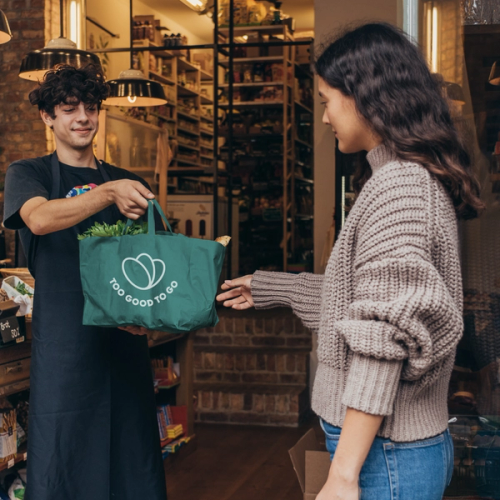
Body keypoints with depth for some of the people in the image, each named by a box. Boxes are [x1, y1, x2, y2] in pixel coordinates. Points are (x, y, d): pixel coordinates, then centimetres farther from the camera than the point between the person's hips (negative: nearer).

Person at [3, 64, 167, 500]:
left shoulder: (128, 183, 15)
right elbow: (39, 218, -17)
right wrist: (109, 193, -30)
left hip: (125, 338, 3)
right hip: (63, 340, -3)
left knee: (135, 459, 7)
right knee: (61, 458, 0)